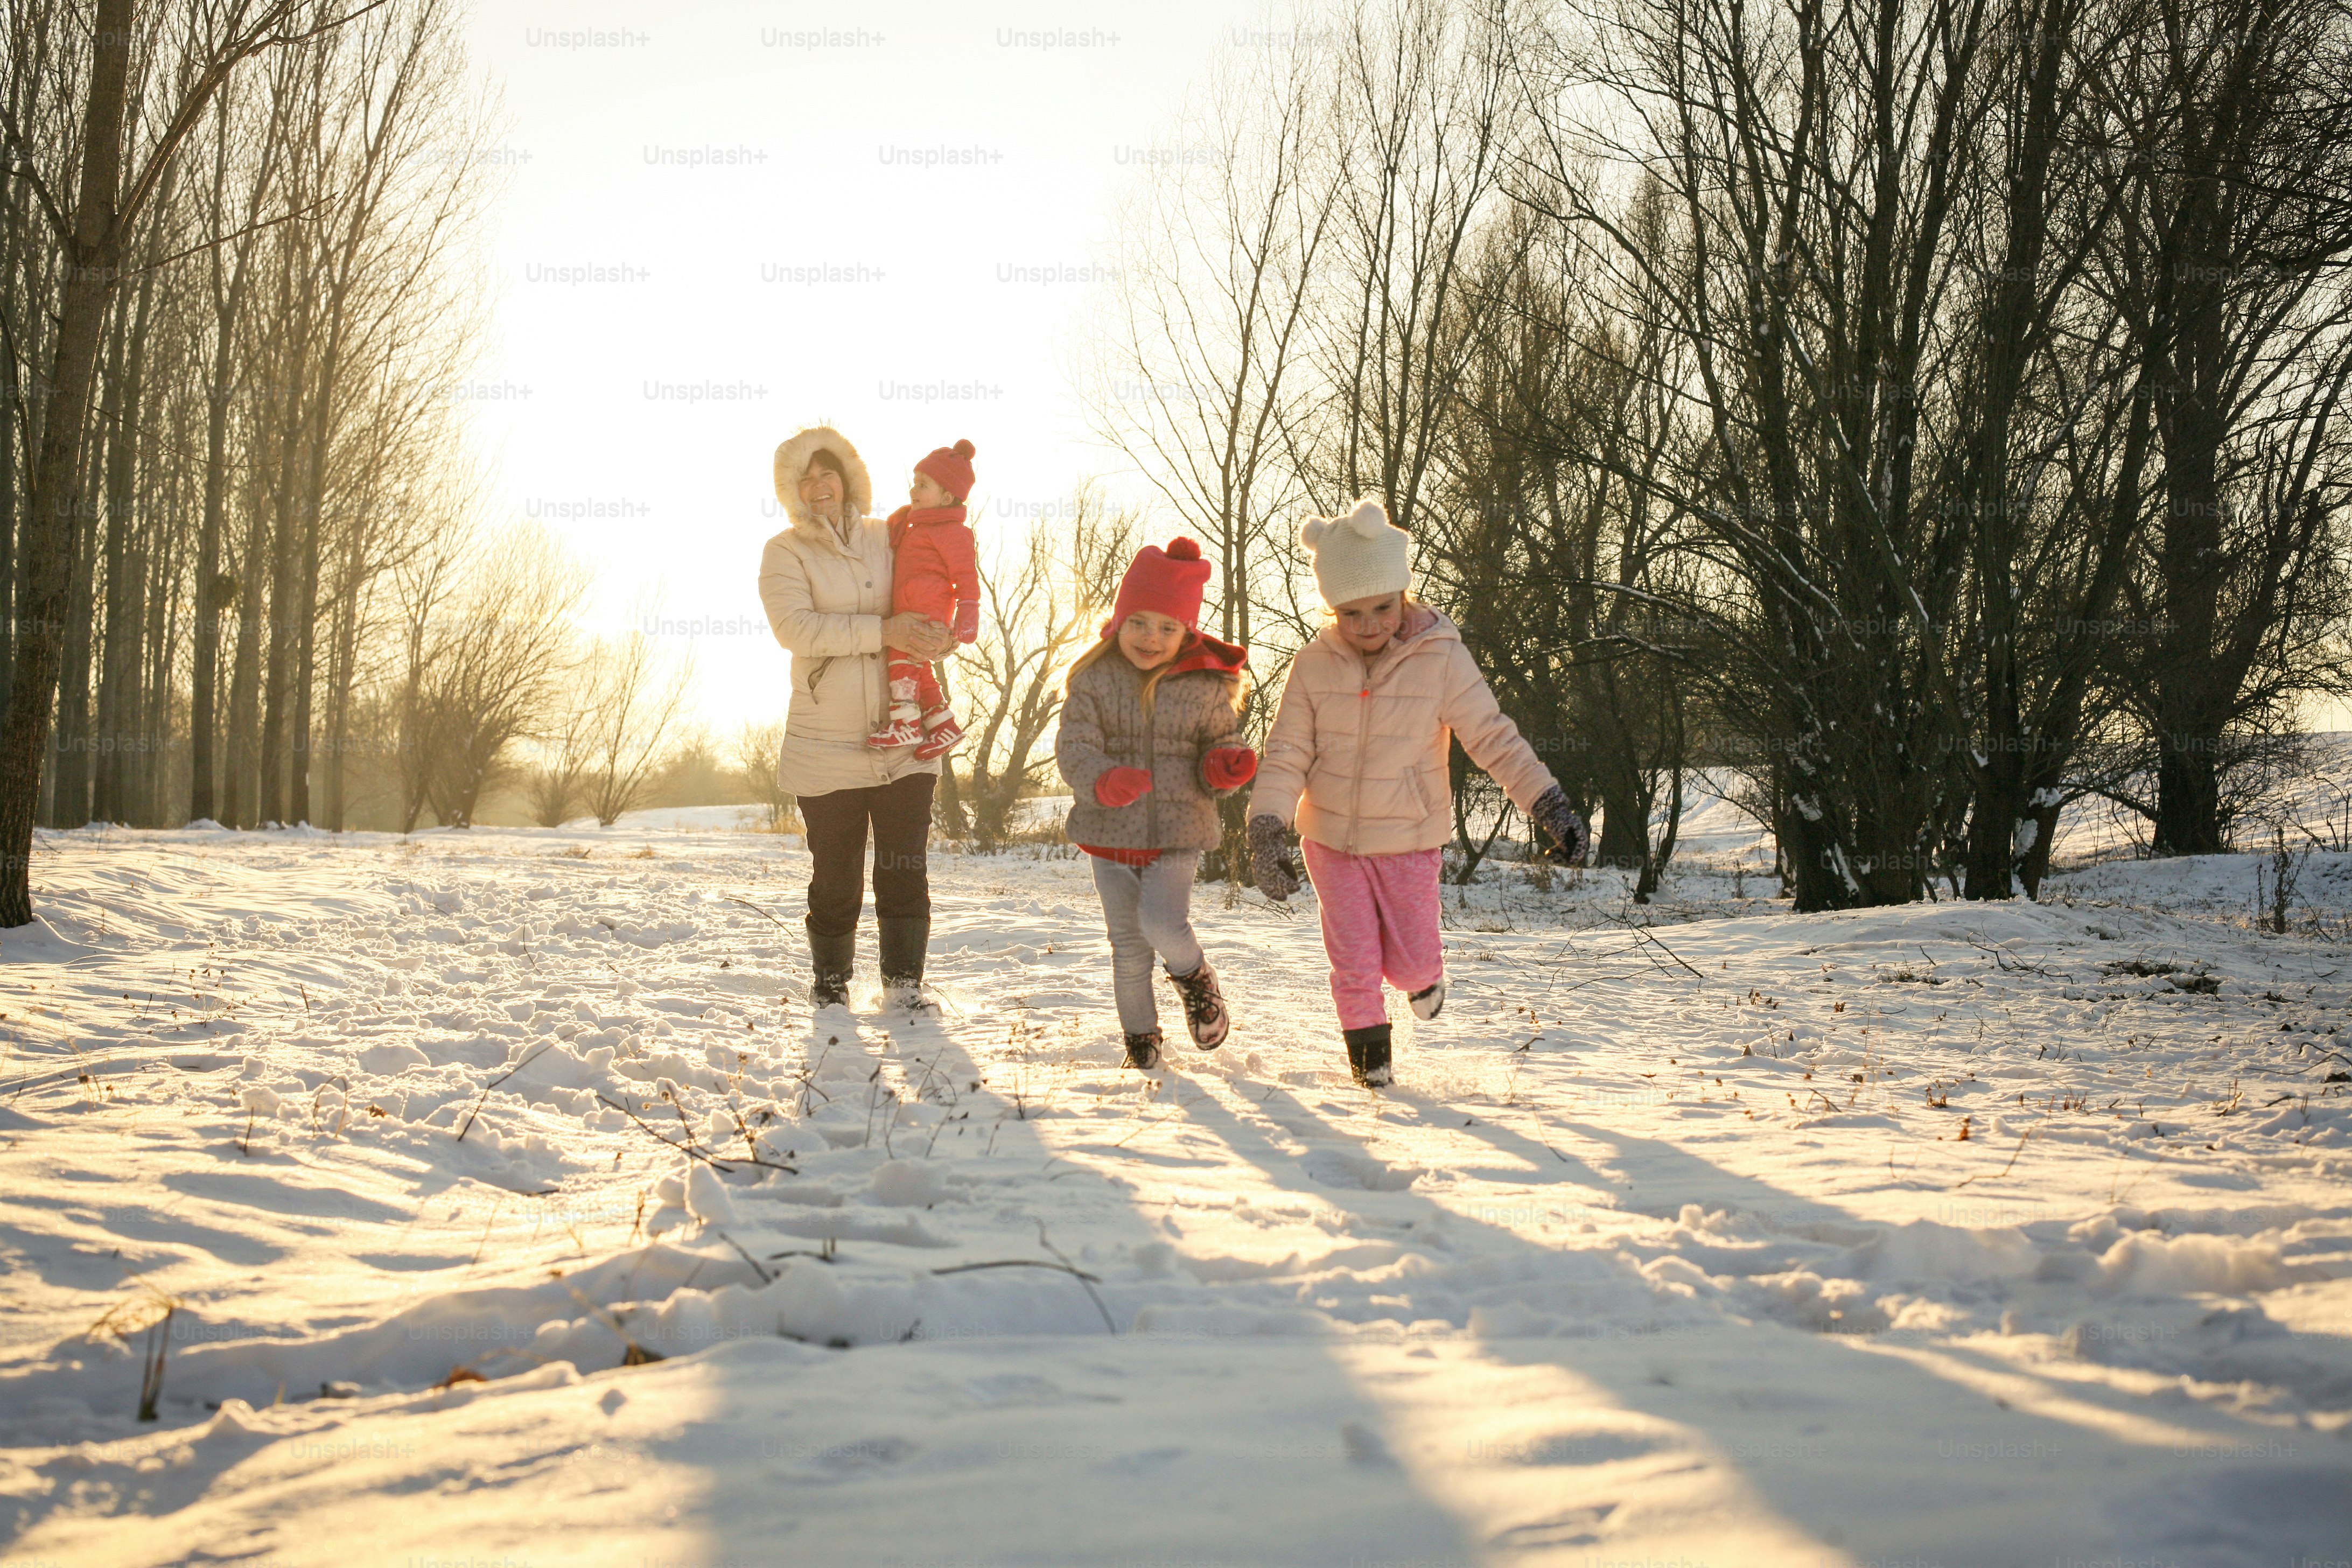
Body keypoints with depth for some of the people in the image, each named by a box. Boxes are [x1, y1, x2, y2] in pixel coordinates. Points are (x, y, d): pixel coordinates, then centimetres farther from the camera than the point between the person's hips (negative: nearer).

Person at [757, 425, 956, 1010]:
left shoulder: (889, 539, 9)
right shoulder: (784, 553, 0)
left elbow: (936, 604, 16)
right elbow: (796, 628, -16)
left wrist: (937, 638, -9)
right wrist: (883, 631, -22)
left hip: (904, 742, 2)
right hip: (826, 747, -2)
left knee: (906, 870, 0)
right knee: (836, 876, 4)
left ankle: (904, 984, 11)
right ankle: (830, 985, 19)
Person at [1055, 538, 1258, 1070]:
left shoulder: (1206, 687, -2)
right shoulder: (1094, 679, -4)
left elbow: (1218, 749, 9)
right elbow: (1074, 746, -11)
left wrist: (1225, 768, -16)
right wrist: (1101, 781, -31)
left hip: (1178, 832, -1)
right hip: (1110, 833, 2)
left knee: (1161, 923, -21)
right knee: (1128, 945, 9)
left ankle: (1195, 976, 13)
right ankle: (1141, 1037, 29)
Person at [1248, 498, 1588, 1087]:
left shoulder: (1442, 658, -13)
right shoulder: (1313, 666, -9)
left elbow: (1493, 738, -9)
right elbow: (1286, 756, -6)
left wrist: (1549, 804, -15)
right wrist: (1267, 829, -18)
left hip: (1409, 839, -1)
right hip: (1331, 837, 1)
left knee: (1410, 963, 3)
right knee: (1354, 962, 0)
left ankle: (1425, 974, 40)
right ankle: (1368, 1053, 25)